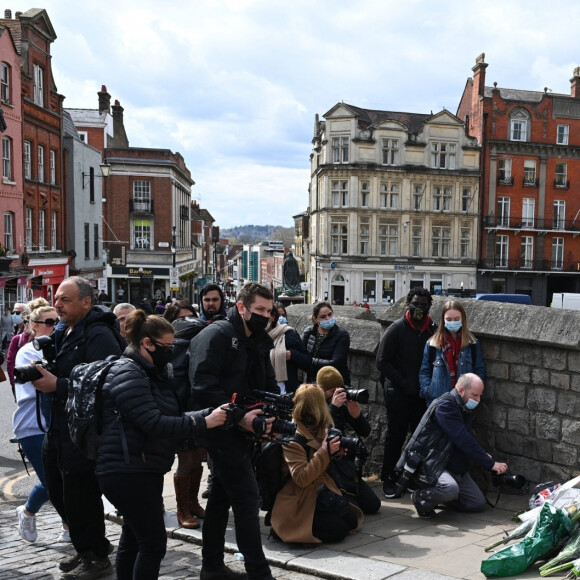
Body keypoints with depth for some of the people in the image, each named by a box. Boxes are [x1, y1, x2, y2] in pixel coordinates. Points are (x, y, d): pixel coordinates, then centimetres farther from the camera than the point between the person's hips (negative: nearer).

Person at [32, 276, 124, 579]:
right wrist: (41, 375, 1)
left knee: (80, 497, 1)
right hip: (57, 429, 9)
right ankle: (87, 548, 36)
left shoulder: (99, 336, -18)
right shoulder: (61, 332, 12)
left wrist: (57, 385, -26)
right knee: (59, 494, 18)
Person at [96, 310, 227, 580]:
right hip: (127, 472, -10)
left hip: (145, 469, 10)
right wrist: (204, 422, -24)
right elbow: (155, 424, -25)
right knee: (154, 541, -5)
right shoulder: (128, 374, -18)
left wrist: (213, 412, -8)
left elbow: (174, 414, 6)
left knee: (133, 538, 17)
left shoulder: (155, 372, 12)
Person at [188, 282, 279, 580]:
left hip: (239, 430, 9)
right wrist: (239, 417, -26)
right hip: (221, 429, -9)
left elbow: (268, 385, 15)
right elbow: (203, 385, -24)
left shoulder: (258, 342, 12)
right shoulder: (217, 334, -16)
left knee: (223, 494, 17)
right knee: (247, 497, -7)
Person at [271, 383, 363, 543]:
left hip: (322, 493, 8)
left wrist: (335, 451, -3)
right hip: (298, 505, -8)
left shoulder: (320, 431, 8)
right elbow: (301, 478, -24)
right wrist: (325, 453, -26)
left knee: (352, 521, -6)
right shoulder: (292, 437, -17)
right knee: (337, 529, -19)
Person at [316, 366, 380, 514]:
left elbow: (365, 432, 5)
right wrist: (333, 407, -31)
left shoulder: (342, 405, 4)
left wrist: (357, 415, -15)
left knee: (373, 505, 6)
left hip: (344, 466, 7)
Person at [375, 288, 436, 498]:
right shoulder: (397, 329, -6)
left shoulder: (433, 330, 3)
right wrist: (403, 383, -11)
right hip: (398, 394, -3)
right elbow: (382, 361, -7)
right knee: (395, 436, 4)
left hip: (422, 394, 3)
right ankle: (388, 479, 15)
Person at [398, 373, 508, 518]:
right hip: (429, 465, -10)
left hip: (455, 467, 10)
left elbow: (468, 439, 20)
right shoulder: (445, 406, -20)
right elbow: (463, 441, -26)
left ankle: (438, 495, 21)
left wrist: (483, 455, 1)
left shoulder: (465, 409, 11)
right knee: (451, 488, -37)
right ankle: (421, 497, -6)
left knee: (478, 503, 6)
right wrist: (490, 464, -24)